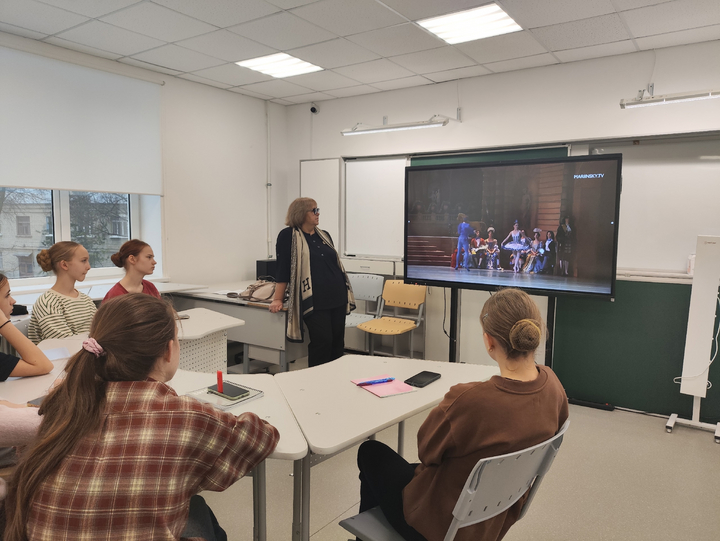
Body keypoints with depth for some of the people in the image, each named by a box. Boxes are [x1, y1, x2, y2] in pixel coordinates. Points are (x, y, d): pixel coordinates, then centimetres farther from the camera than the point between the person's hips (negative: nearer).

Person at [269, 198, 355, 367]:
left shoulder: (324, 235, 15)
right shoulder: (288, 236, -4)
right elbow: (283, 269, -7)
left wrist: (346, 293, 21)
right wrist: (278, 299, -9)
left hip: (337, 298, 6)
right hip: (314, 302, -6)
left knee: (338, 343, 8)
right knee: (322, 342, -8)